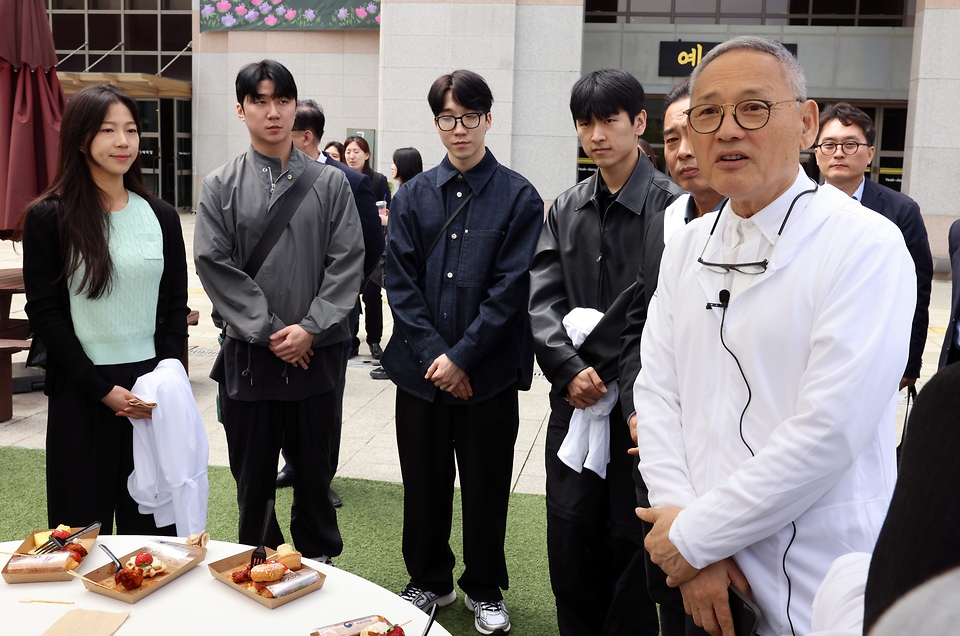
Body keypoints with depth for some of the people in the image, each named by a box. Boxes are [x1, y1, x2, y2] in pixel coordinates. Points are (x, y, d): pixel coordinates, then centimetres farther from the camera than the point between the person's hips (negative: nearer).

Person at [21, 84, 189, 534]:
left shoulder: (161, 216, 7)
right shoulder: (49, 218, -3)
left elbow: (176, 308, 8)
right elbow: (45, 314, -5)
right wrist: (103, 389, -11)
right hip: (81, 394, -2)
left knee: (152, 524, 8)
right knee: (83, 522, 7)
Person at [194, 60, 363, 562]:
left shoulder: (330, 182, 2)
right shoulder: (220, 187, 1)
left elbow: (347, 261, -3)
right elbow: (216, 266, -5)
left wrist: (311, 328, -12)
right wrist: (269, 332, -11)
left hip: (316, 352, 0)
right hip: (247, 352, 0)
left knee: (314, 467, 12)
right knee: (253, 472, 12)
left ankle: (319, 563, 31)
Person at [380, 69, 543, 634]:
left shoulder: (518, 197, -3)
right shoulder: (413, 196, 6)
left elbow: (512, 287, -9)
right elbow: (400, 283, 1)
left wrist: (462, 356, -14)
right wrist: (432, 354, -10)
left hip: (489, 371, -2)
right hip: (421, 369, 3)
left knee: (485, 486, 9)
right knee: (424, 482, 13)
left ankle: (485, 590, 29)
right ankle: (430, 581, 34)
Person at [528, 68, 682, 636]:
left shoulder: (672, 206, -8)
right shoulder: (566, 210, 9)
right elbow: (544, 299, 4)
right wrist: (570, 370, -9)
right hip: (576, 397, 5)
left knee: (632, 540, 6)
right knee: (571, 535, 12)